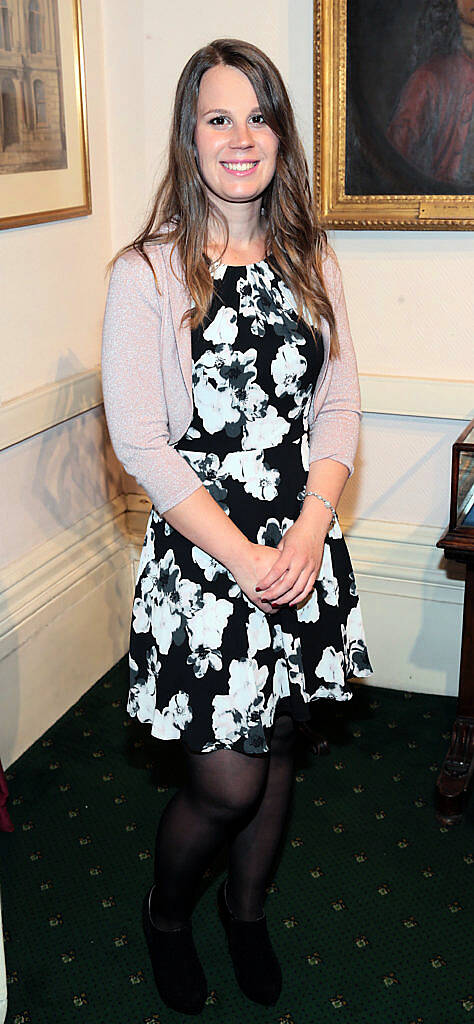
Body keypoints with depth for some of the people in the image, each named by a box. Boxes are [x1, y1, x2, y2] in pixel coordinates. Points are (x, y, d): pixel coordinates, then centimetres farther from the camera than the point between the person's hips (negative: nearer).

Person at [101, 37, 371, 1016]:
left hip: (302, 550, 5)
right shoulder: (147, 273, -8)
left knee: (277, 744, 17)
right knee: (226, 783, 1)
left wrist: (309, 531, -10)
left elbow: (340, 404, 4)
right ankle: (166, 913, 34)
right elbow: (140, 441, -12)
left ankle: (246, 907, 44)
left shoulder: (311, 261, 6)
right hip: (200, 554, -4)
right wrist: (242, 558, -16)